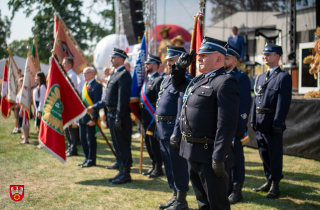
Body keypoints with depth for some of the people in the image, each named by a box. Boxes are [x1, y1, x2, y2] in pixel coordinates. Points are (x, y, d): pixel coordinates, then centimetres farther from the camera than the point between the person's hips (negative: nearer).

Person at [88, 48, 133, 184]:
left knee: (122, 145, -3)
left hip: (119, 115, -10)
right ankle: (122, 171, 24)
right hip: (111, 114, 10)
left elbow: (123, 98, -21)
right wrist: (95, 107, 22)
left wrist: (119, 118, -24)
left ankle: (126, 174, 5)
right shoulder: (115, 74, 17)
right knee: (117, 145, 15)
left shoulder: (124, 75, -14)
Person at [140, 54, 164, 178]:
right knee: (148, 143, 14)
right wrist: (141, 116, 15)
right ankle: (154, 166, 25)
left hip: (153, 118, -9)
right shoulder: (147, 80, 16)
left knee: (154, 143, -3)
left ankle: (158, 168, 7)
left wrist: (156, 116, -21)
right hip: (145, 118, 9)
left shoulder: (159, 80, -12)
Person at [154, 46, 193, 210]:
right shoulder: (167, 79, 16)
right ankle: (175, 196, 29)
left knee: (178, 165, 0)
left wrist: (176, 134, -22)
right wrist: (159, 128, 18)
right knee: (169, 165, 17)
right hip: (163, 129, 10)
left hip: (173, 129, -10)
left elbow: (182, 110, -20)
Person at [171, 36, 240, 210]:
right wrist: (180, 66, 16)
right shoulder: (198, 80, 13)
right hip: (192, 152, 9)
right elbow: (178, 84, 35)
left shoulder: (225, 82, -15)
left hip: (209, 154, -9)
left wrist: (219, 157, -25)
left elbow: (227, 123, -22)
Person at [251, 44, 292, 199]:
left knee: (275, 155, 0)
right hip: (260, 124, 7)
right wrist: (253, 120, 10)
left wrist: (278, 123, -18)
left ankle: (275, 186, 9)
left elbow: (284, 102, -13)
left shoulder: (284, 77, -6)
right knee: (264, 153, 13)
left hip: (273, 124, -7)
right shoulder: (260, 77, 16)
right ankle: (269, 182, 25)